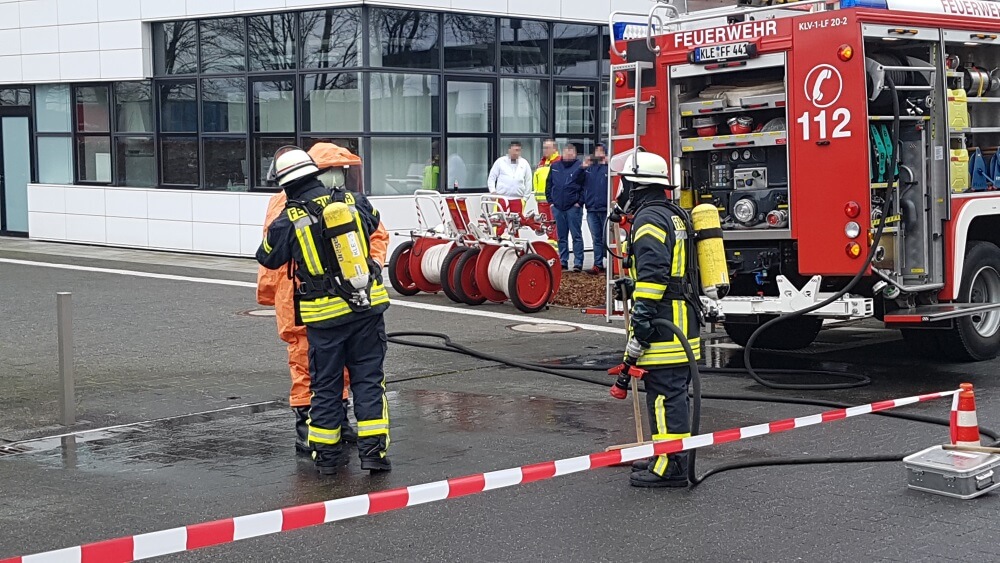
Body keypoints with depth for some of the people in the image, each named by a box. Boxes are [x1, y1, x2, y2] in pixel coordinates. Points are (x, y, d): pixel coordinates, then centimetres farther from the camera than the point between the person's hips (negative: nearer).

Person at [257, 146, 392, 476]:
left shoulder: (287, 221, -9)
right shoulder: (354, 202, 0)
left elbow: (268, 258, 8)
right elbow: (373, 223, 22)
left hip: (324, 315, -2)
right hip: (367, 305, 2)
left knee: (325, 384, 11)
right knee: (368, 378, 9)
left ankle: (327, 454, 18)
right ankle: (373, 450, 6)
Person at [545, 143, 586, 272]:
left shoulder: (579, 166, -2)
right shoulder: (555, 166, 11)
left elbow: (585, 187, -4)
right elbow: (549, 185, 15)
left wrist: (579, 202, -10)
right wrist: (550, 201, 6)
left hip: (573, 207, -4)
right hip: (558, 207, 4)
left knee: (576, 236, -4)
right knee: (561, 236, 10)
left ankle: (578, 262, -4)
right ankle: (563, 261, 15)